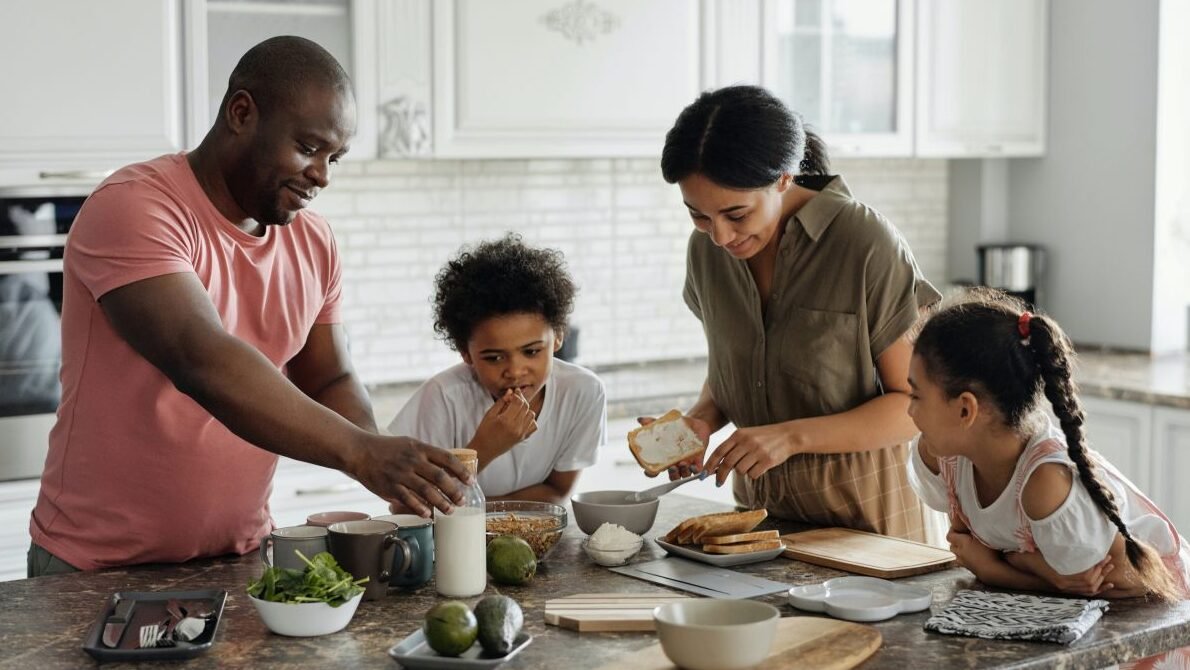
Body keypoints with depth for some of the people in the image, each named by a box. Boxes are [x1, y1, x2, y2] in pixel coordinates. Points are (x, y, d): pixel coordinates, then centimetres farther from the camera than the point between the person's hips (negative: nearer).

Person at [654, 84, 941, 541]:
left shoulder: (867, 243, -18)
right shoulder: (707, 249, -1)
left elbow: (917, 404, -14)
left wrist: (792, 436, -25)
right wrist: (701, 420, -8)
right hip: (759, 507, 5)